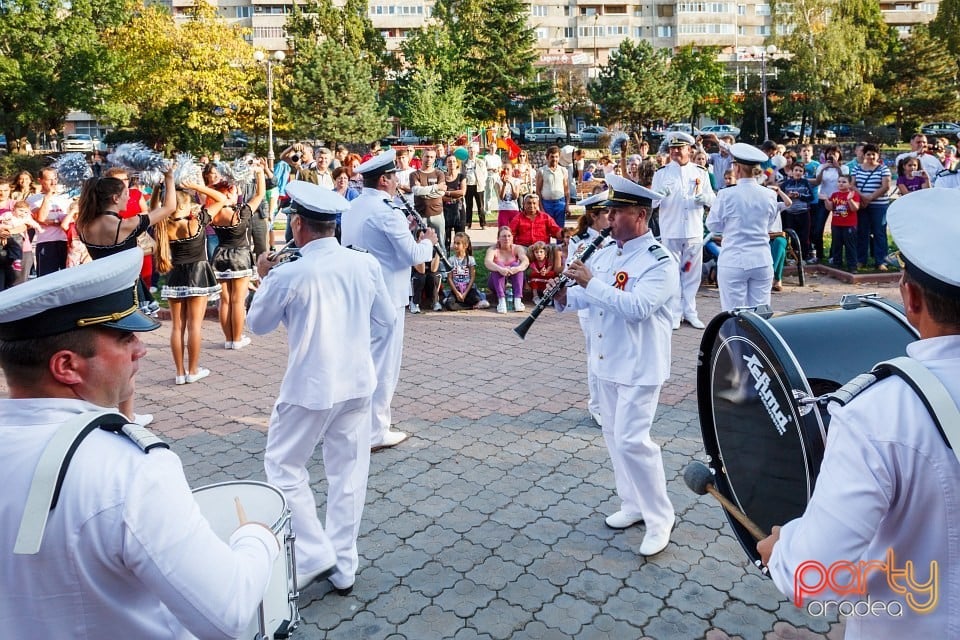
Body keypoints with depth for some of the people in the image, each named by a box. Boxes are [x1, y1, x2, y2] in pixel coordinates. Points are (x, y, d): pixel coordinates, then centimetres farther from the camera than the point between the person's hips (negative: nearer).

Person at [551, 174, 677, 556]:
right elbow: (587, 296, 12)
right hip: (606, 361, 8)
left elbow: (638, 306, -30)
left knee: (631, 439, -9)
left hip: (639, 366, -8)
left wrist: (591, 282, -28)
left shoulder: (659, 262, -16)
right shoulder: (605, 253, 8)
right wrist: (565, 297, -10)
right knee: (614, 435, 16)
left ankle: (660, 518, 8)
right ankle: (633, 504, 32)